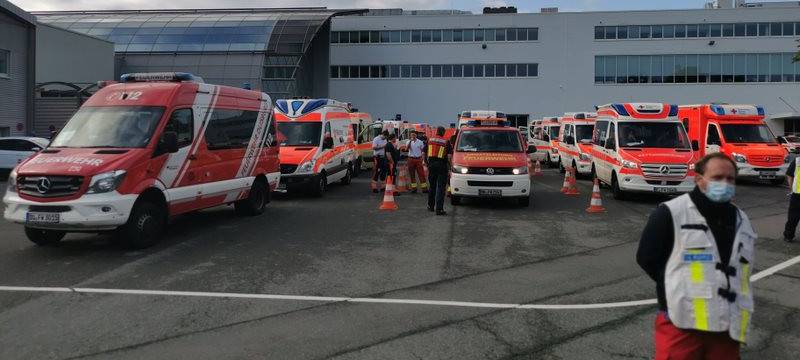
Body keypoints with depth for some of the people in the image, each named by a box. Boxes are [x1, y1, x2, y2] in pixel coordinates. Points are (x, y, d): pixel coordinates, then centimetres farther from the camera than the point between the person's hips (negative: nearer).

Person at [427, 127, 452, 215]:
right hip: (442, 165, -4)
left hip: (431, 165, 4)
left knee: (432, 186, 18)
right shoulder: (446, 142, -5)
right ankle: (439, 209, -7)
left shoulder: (430, 140, 6)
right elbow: (449, 156, -10)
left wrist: (426, 163, 19)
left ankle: (430, 206, 27)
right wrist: (450, 167, -3)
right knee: (440, 188, -3)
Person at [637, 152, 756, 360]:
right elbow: (646, 258, -6)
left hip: (728, 326, 6)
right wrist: (679, 287, -3)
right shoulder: (671, 213, -9)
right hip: (682, 324, -6)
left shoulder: (742, 221, 14)